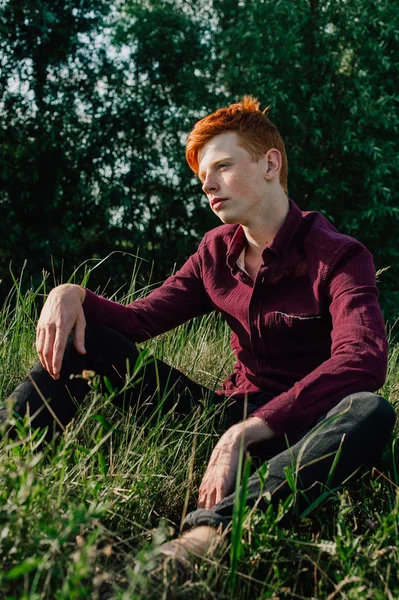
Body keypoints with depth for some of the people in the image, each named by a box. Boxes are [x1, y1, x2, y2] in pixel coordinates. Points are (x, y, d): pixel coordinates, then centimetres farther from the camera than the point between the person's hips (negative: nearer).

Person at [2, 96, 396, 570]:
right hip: (231, 416, 5)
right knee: (82, 337, -3)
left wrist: (246, 432, -41)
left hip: (302, 430, -5)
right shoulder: (218, 252, 7)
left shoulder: (338, 258, -13)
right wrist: (73, 294, -15)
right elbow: (139, 319, 7)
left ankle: (211, 529, -55)